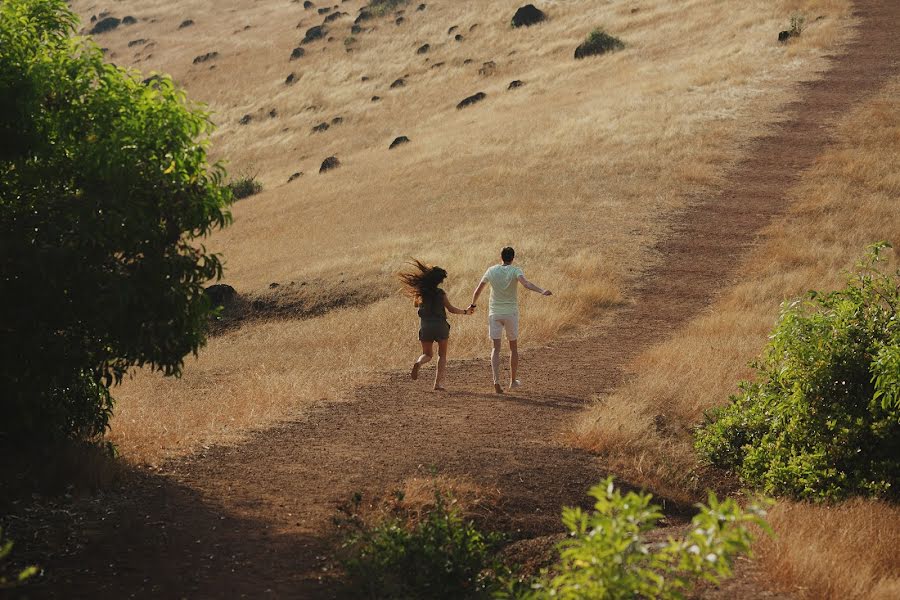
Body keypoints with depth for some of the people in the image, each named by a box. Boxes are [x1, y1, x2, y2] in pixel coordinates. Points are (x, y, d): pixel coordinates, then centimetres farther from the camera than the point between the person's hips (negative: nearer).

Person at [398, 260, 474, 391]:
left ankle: (418, 363, -19)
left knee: (427, 354, 18)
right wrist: (465, 312, 6)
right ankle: (438, 383, 1)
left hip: (425, 326, 2)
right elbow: (451, 309, -7)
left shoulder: (420, 292, 0)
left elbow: (415, 304, 18)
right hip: (440, 326, -2)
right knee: (442, 355, 13)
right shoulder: (441, 293, -9)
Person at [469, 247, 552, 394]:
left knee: (496, 348, -1)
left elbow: (478, 290, 9)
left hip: (494, 314, 1)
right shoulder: (515, 271, -7)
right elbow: (526, 283, -27)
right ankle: (513, 380, 24)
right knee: (513, 347, 16)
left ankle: (496, 380, -20)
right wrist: (542, 291, -39)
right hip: (511, 313, -1)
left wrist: (473, 305, 25)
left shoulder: (491, 271, 2)